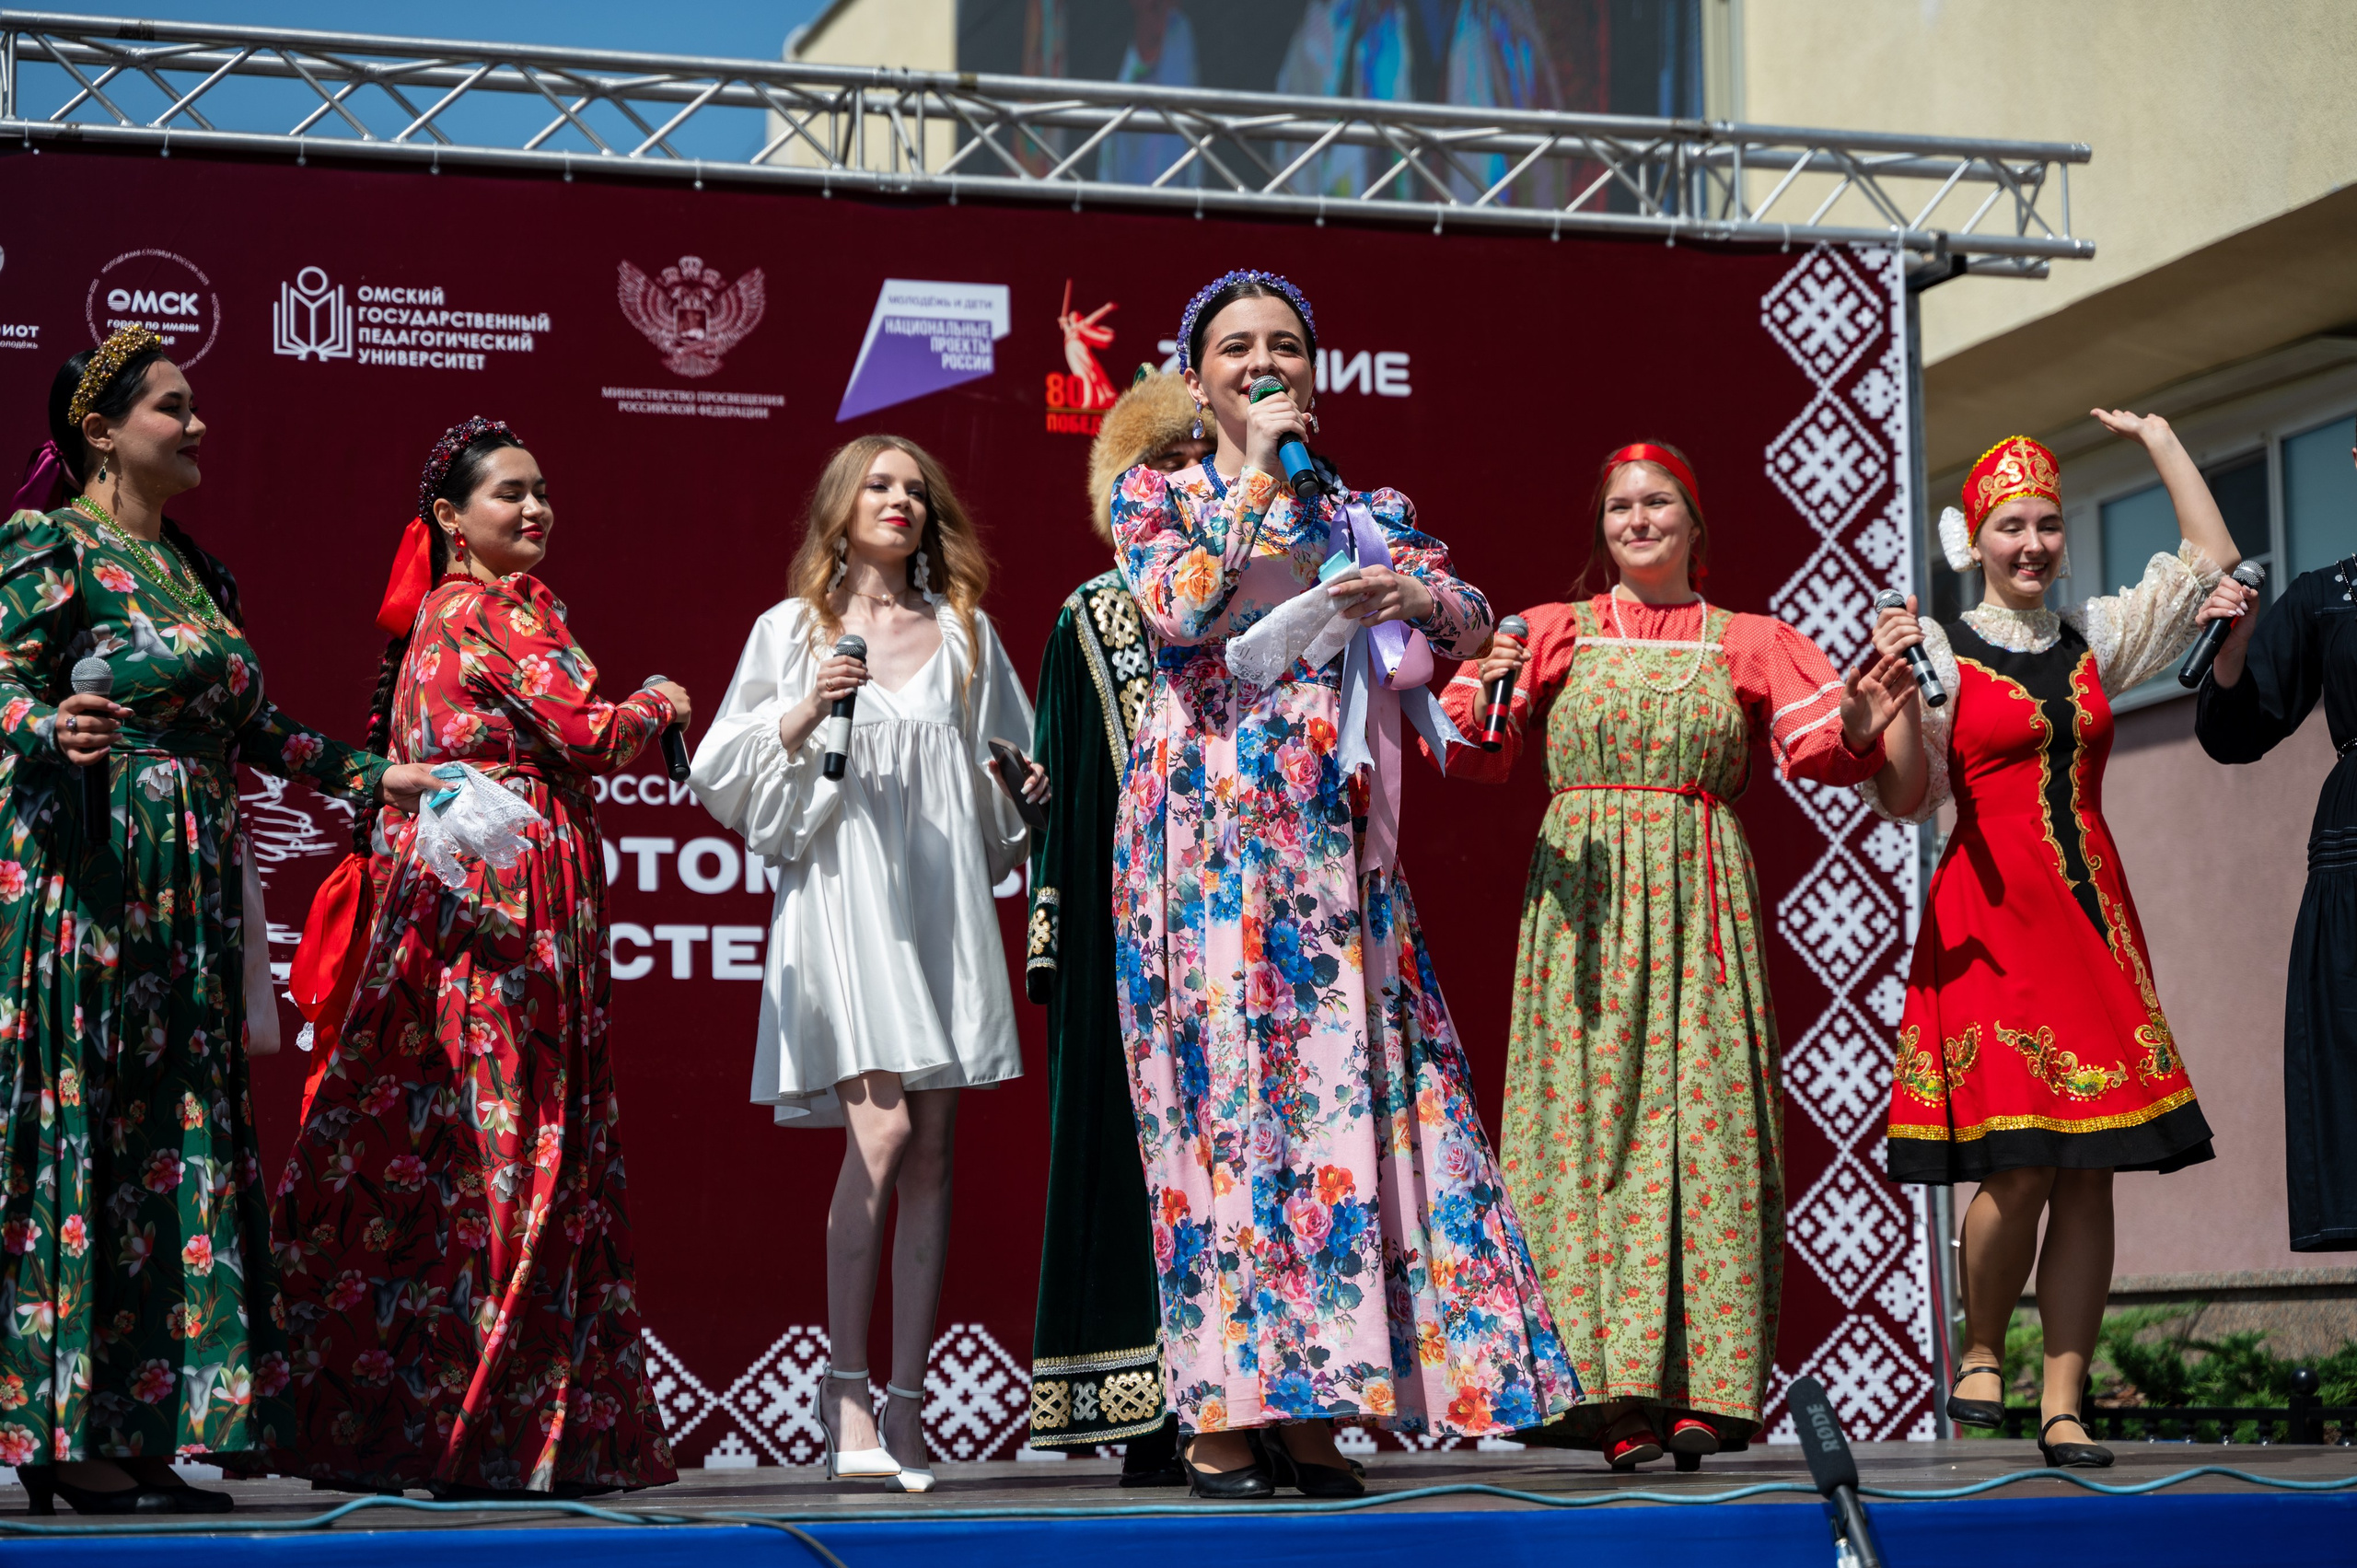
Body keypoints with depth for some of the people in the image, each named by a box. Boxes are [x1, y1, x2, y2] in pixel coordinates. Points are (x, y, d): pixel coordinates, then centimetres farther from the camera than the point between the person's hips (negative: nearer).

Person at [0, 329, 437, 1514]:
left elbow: (246, 726, 24)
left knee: (176, 1139, 4)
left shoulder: (194, 570, 20)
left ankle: (138, 1430, 6)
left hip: (185, 900, 8)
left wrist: (371, 774, 24)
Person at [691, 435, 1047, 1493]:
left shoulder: (965, 632, 17)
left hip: (943, 899, 3)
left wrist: (1026, 790, 3)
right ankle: (847, 1389, -9)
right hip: (842, 898, -3)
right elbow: (727, 774, 5)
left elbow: (1005, 762, 24)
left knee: (933, 1149, 0)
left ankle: (907, 1402, 5)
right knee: (880, 1134, -17)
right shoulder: (792, 630, 9)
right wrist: (806, 714, -9)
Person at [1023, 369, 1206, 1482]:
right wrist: (1053, 934, -4)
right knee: (1136, 1133, -4)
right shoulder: (1088, 621, 10)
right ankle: (1150, 1426, -4)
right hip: (1126, 918, -1)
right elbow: (1059, 787, 5)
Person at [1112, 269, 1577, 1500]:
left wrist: (1410, 594, -10)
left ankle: (1316, 1407, -1)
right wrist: (1257, 482, -2)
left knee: (1341, 1081, -4)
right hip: (1208, 825, -3)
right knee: (1221, 1085, -9)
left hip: (1333, 833, 4)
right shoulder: (1157, 496, 11)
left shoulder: (1367, 510, 20)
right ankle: (1220, 1412, -8)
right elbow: (1177, 610, -9)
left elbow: (1476, 623, 10)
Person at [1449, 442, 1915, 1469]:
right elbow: (1477, 754, 3)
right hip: (1583, 895, 0)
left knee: (1705, 1117, -7)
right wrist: (1485, 695, -19)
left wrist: (1855, 723, -21)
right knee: (1591, 1114, -8)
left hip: (1699, 901, 0)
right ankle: (1613, 1390, -9)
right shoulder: (1556, 633, 12)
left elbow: (1813, 743, 1)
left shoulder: (1748, 642, 14)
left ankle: (1702, 1391, -7)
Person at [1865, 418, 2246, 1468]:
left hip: (2089, 910, 4)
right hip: (1987, 915, -4)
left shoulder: (2096, 639, 15)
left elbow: (2211, 556, 19)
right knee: (2021, 1165, -12)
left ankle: (2063, 1406, 3)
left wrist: (2158, 439, 19)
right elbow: (1905, 801, -4)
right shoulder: (1939, 650, 2)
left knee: (2090, 1167, -1)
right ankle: (1978, 1356, 11)